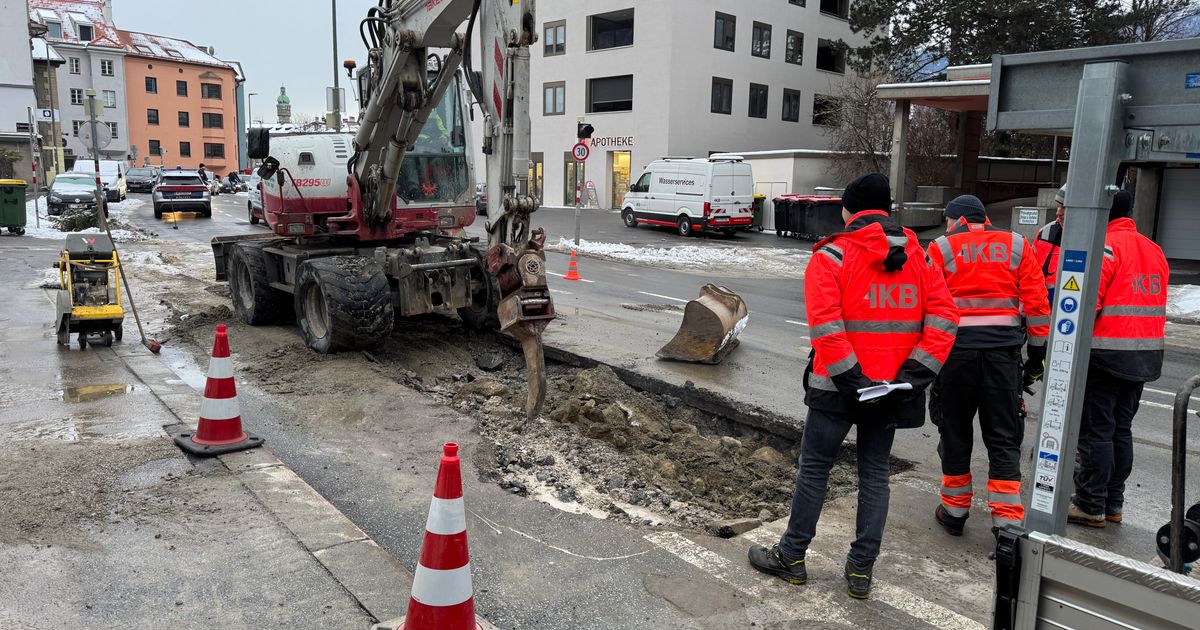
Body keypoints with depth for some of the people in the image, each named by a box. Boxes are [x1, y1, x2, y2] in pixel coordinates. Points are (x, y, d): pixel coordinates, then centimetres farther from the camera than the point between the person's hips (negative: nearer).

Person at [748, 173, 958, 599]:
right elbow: (943, 318, -1)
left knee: (814, 468, 8)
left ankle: (791, 558, 20)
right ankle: (862, 570, 20)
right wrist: (914, 373, -7)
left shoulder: (831, 256, -9)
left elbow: (824, 326, -20)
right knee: (875, 474, 14)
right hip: (892, 388, 5)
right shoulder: (917, 256, 7)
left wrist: (851, 379, -18)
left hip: (839, 387, -4)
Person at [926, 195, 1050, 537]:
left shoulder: (942, 248, 1)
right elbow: (1037, 301, 5)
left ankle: (955, 511, 22)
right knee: (1004, 438, 8)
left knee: (955, 432, 12)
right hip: (1004, 351, 2)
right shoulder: (1017, 245, 8)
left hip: (955, 350, -2)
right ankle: (1008, 521, 4)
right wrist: (1038, 351, 11)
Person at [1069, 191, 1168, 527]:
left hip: (1105, 355, -8)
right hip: (1145, 357, 8)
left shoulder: (1104, 247, -13)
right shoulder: (1154, 250, 14)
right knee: (1121, 430, 16)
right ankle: (1113, 504, 23)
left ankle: (1090, 506, 5)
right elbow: (1156, 304, 17)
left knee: (1095, 432, -1)